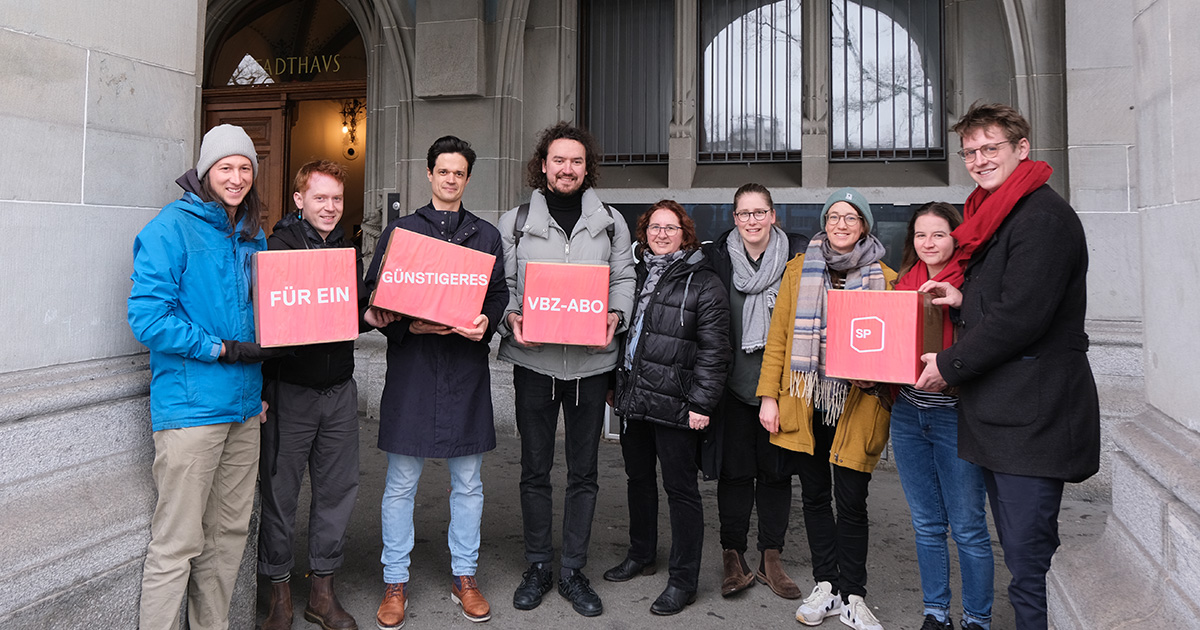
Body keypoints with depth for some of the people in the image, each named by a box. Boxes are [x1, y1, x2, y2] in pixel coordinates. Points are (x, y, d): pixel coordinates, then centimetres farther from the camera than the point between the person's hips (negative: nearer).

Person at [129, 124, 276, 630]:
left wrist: (259, 382, 11)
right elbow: (147, 319, -14)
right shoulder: (171, 228, -7)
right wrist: (223, 350, -16)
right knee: (177, 544, -2)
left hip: (244, 404, 7)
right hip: (190, 407, -7)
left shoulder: (253, 236, 14)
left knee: (230, 531, 16)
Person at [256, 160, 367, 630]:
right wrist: (259, 389, -19)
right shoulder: (275, 248, -6)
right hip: (288, 390, -5)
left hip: (339, 388, 5)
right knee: (279, 491, 5)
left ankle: (323, 590, 24)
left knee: (338, 488, 9)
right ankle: (279, 591, 23)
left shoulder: (348, 251, 12)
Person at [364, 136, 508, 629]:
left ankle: (463, 576, 25)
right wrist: (409, 326, -14)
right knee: (401, 482, 5)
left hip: (467, 368, 2)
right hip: (411, 366, -1)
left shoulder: (486, 235, 12)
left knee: (468, 482, 9)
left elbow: (499, 295, 11)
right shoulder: (399, 231, 7)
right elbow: (373, 298, 5)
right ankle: (396, 583, 20)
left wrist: (486, 322, -10)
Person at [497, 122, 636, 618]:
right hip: (534, 359, 0)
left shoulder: (610, 222, 8)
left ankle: (572, 570, 23)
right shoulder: (514, 222, 5)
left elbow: (624, 278, 9)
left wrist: (616, 316, -9)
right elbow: (500, 282, 5)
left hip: (591, 361, 1)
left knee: (583, 471, 9)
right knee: (535, 469, 9)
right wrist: (510, 318, -13)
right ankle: (537, 566, 26)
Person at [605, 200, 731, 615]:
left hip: (674, 404, -7)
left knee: (680, 488, 1)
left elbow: (714, 350, -11)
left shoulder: (704, 283, -6)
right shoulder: (637, 274, 13)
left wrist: (701, 403, -16)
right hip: (633, 396, 7)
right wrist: (615, 386, 16)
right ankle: (641, 554, 37)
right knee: (639, 478, 19)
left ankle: (684, 580, 13)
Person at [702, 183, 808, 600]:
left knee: (776, 469, 7)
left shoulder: (798, 254, 1)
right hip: (733, 381, 0)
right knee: (734, 468, 4)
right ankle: (733, 557, 18)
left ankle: (770, 560, 21)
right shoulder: (715, 256, 2)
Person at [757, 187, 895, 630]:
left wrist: (875, 375, -14)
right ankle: (825, 586, 25)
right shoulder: (799, 270, 9)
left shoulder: (885, 279, 6)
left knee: (852, 500, 1)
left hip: (856, 404, -2)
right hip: (804, 401, 2)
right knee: (815, 495, 10)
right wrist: (769, 396, 1)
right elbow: (778, 337, 6)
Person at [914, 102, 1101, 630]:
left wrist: (950, 366, -12)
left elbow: (1023, 314, -20)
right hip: (998, 409, 10)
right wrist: (964, 299, 6)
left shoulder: (1044, 215, -13)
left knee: (1028, 559, -5)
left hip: (1031, 415, -10)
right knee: (1018, 551, 18)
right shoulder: (991, 217, 19)